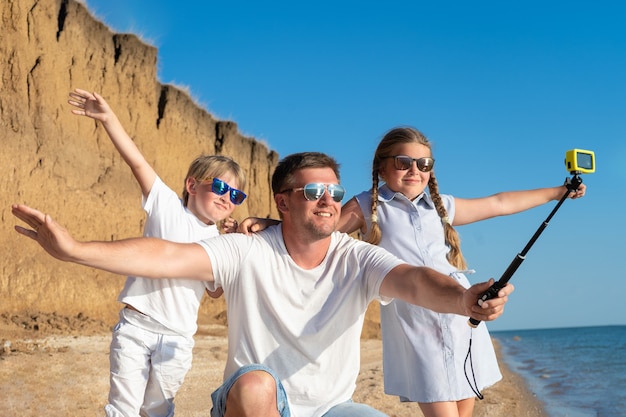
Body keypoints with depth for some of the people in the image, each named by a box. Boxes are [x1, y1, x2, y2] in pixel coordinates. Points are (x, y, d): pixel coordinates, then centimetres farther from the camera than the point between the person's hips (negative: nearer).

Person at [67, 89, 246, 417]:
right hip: (136, 326, -3)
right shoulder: (168, 207, -4)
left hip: (177, 338, 3)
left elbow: (215, 291, 5)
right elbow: (137, 162, -14)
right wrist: (107, 117, -24)